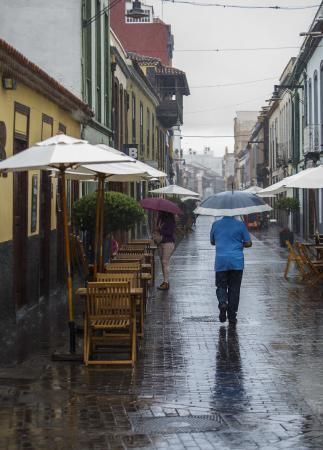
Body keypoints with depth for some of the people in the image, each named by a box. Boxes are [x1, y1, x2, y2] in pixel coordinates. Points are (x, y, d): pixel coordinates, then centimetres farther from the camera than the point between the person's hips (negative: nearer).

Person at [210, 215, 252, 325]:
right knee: (234, 288, 7)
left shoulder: (216, 224, 2)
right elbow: (248, 243, -1)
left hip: (221, 262, 1)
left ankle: (222, 302, -19)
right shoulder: (240, 224, -3)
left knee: (221, 286, 12)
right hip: (237, 262, -1)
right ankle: (232, 317, 7)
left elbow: (212, 242, 15)